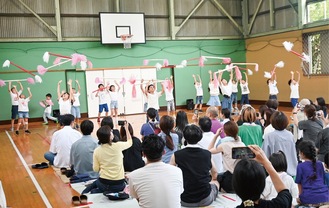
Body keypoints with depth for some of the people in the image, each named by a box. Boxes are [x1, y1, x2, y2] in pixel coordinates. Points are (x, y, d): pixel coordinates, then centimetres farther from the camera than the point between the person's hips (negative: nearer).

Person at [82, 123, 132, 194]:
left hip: (103, 184, 4)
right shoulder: (117, 146, -11)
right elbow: (129, 142, 10)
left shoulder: (97, 151, -7)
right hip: (119, 184, -4)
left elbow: (95, 169, 0)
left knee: (95, 183, 36)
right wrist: (127, 129, 21)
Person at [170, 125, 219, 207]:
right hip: (205, 200, 1)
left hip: (184, 201, -1)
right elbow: (215, 174, 13)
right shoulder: (207, 154, -4)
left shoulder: (176, 155, -9)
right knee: (215, 182, 31)